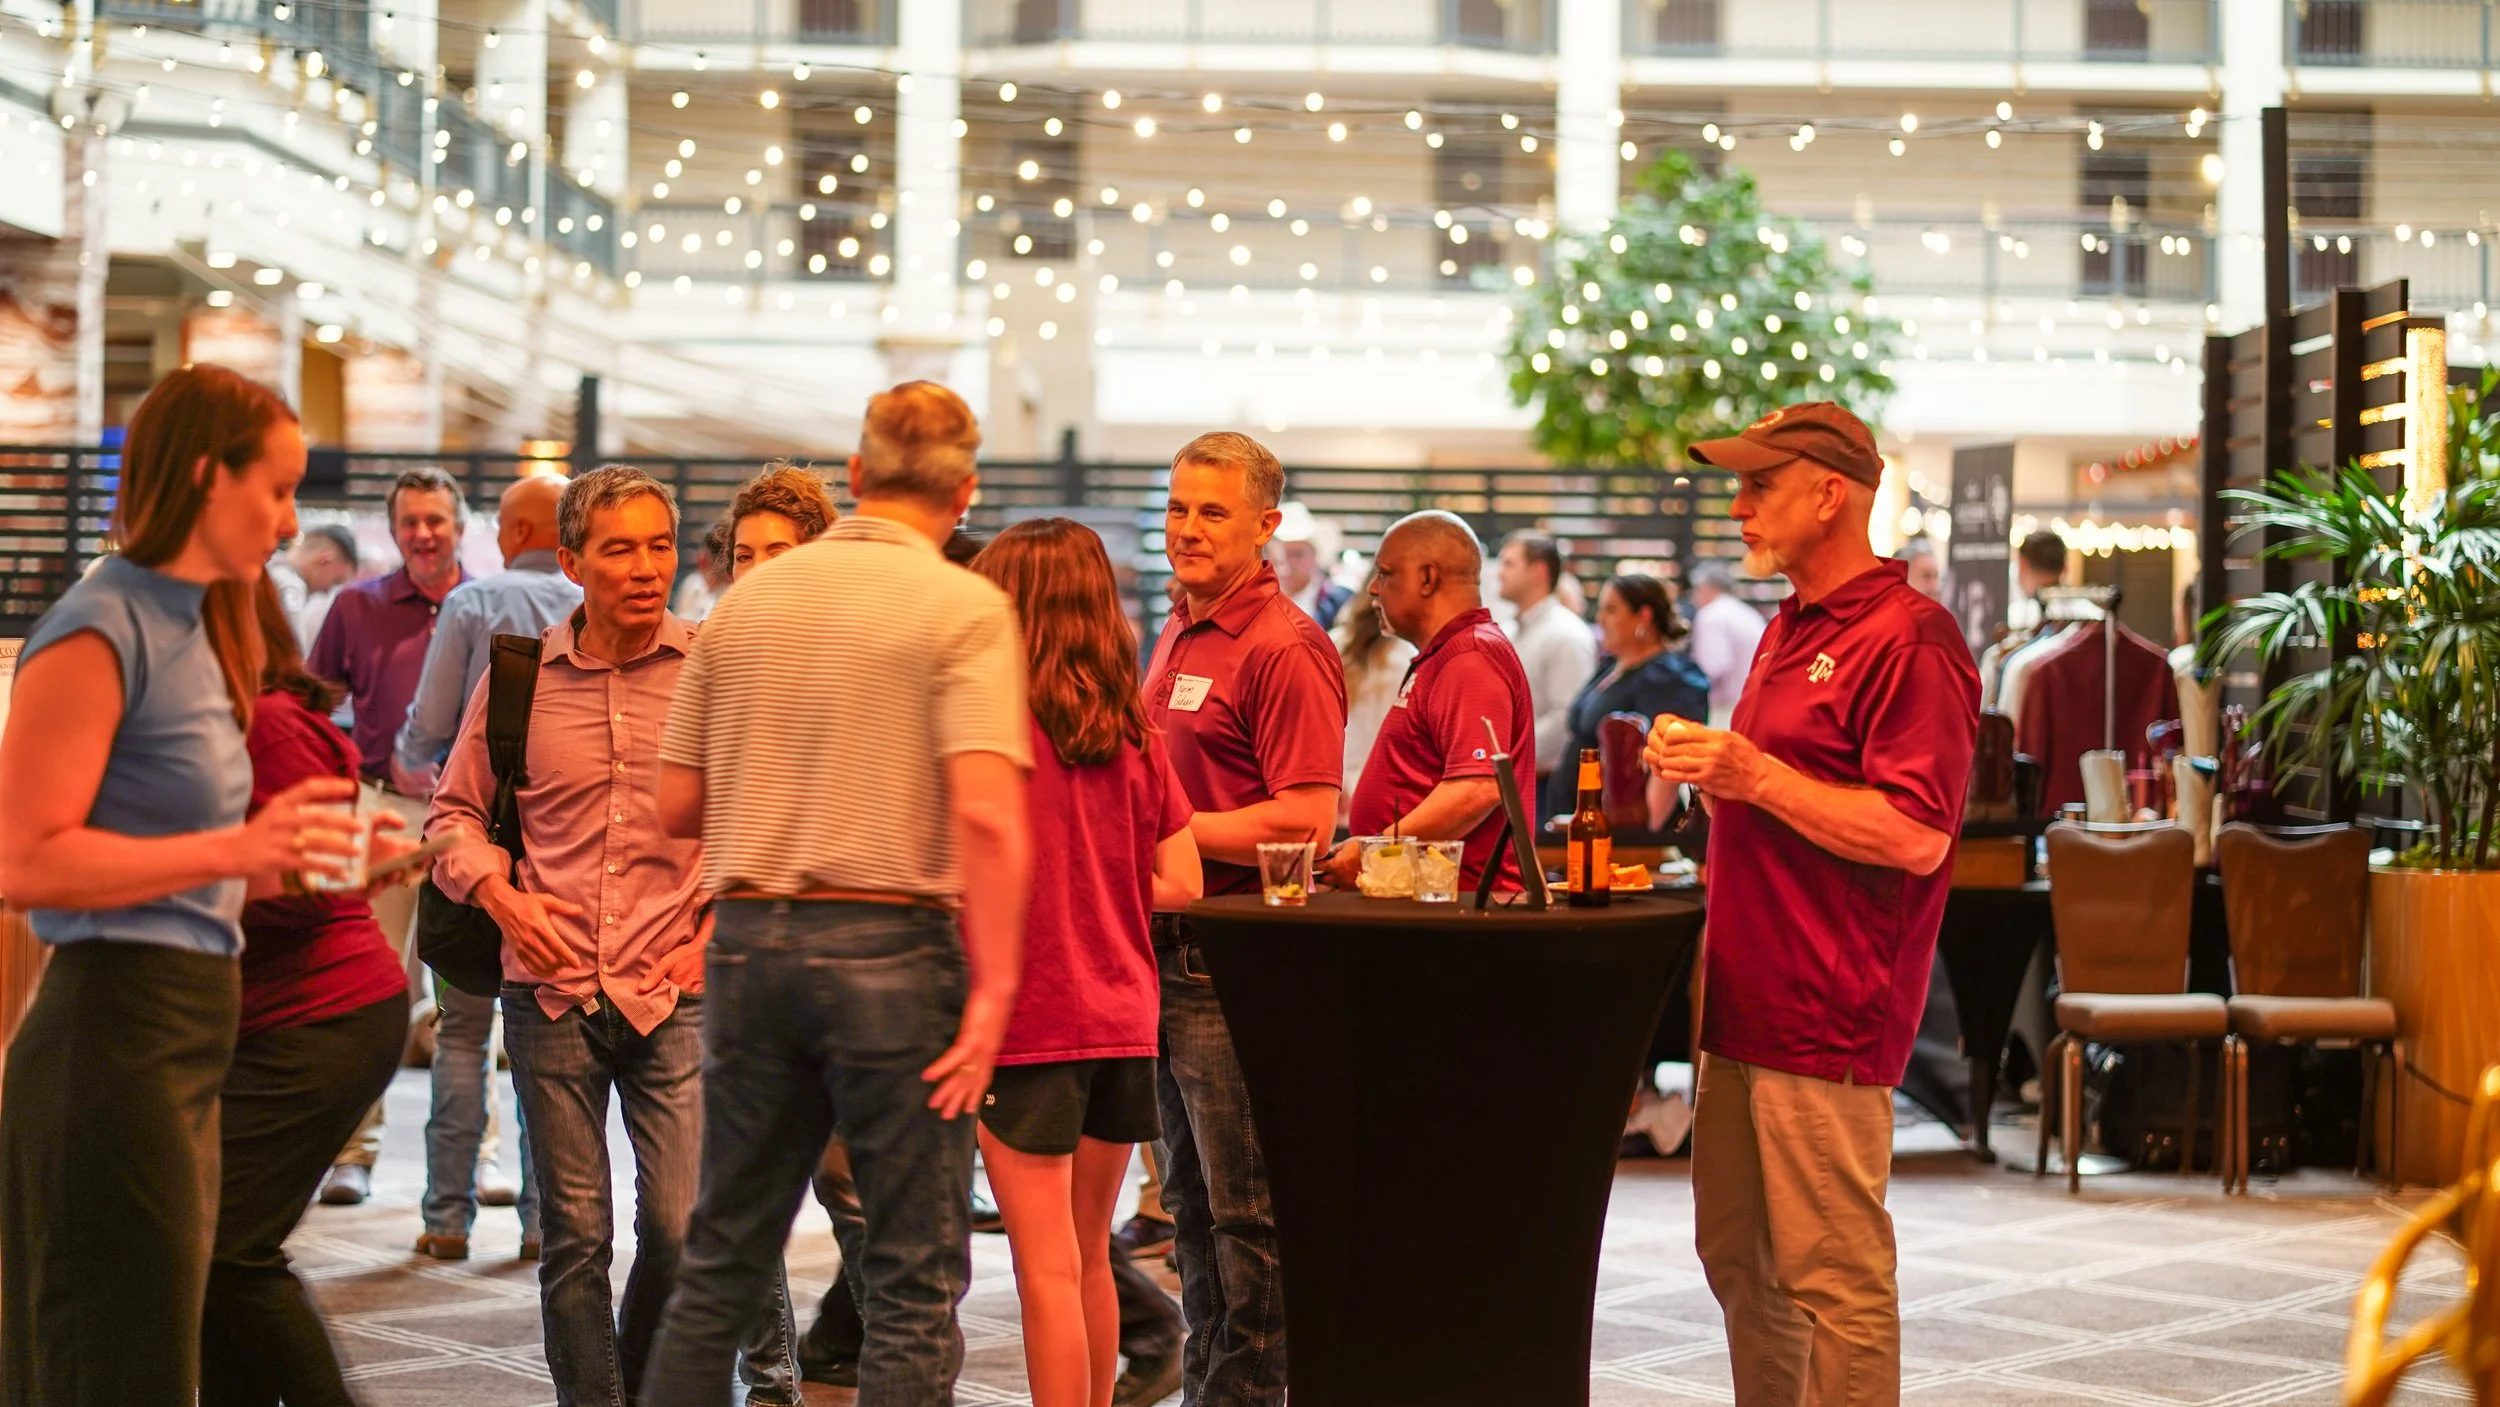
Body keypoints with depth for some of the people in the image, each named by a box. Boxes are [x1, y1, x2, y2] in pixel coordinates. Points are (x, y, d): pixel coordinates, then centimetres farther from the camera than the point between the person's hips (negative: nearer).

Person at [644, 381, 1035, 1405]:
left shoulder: (747, 599, 9)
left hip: (748, 938, 5)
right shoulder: (964, 607, -7)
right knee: (913, 1282, 3)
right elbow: (986, 811, -18)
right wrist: (993, 988, -15)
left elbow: (677, 804, 11)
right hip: (890, 944, -5)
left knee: (722, 1263, 15)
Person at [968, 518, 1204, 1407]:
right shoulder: (1132, 732, 5)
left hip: (1030, 1024, -6)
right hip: (1123, 1019, 6)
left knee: (1048, 1268, -1)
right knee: (1089, 1257, 18)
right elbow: (1180, 882, 6)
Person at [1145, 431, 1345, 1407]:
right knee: (1191, 1200, 16)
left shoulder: (1285, 649, -13)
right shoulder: (1178, 636, 16)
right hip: (1174, 951, 10)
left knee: (1244, 1209, -3)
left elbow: (1305, 821, -20)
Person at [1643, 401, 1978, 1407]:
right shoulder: (1790, 632, 18)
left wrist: (1756, 775, -19)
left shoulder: (1909, 639, -13)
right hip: (1749, 1004, 10)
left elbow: (1916, 835, -21)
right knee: (1735, 1254, 15)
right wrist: (1708, 768, 12)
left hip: (1828, 1015, -10)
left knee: (1833, 1275, -5)